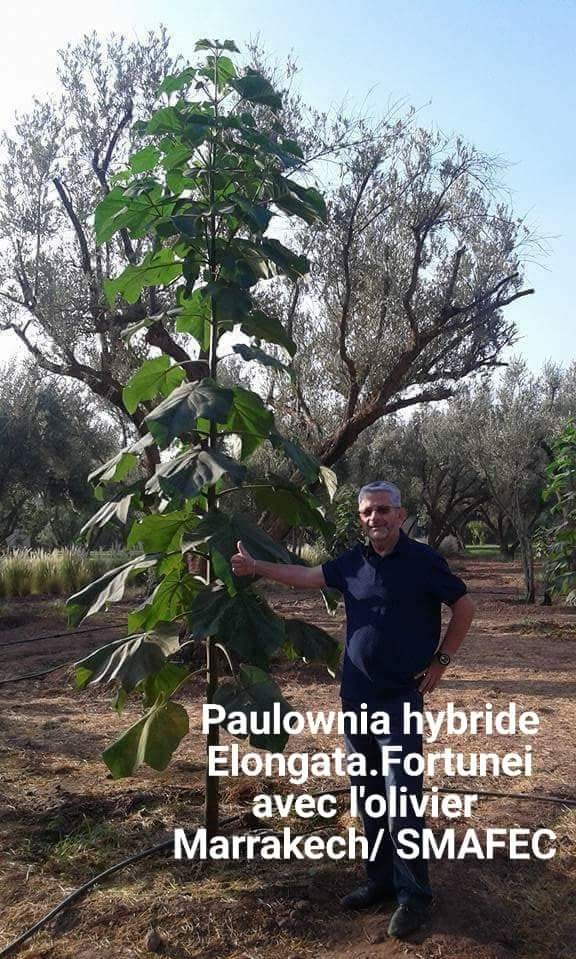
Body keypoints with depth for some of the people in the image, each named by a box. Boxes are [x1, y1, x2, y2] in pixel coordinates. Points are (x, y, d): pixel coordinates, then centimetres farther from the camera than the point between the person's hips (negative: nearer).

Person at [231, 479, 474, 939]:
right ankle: (381, 879, 30)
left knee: (402, 803, -3)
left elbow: (464, 607, -1)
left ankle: (414, 895, 13)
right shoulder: (353, 562, 5)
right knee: (368, 798, 15)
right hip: (355, 697, 5)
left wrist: (441, 661, -2)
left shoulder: (423, 560, -8)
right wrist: (255, 567, 12)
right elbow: (307, 575, 14)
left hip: (400, 699, -5)